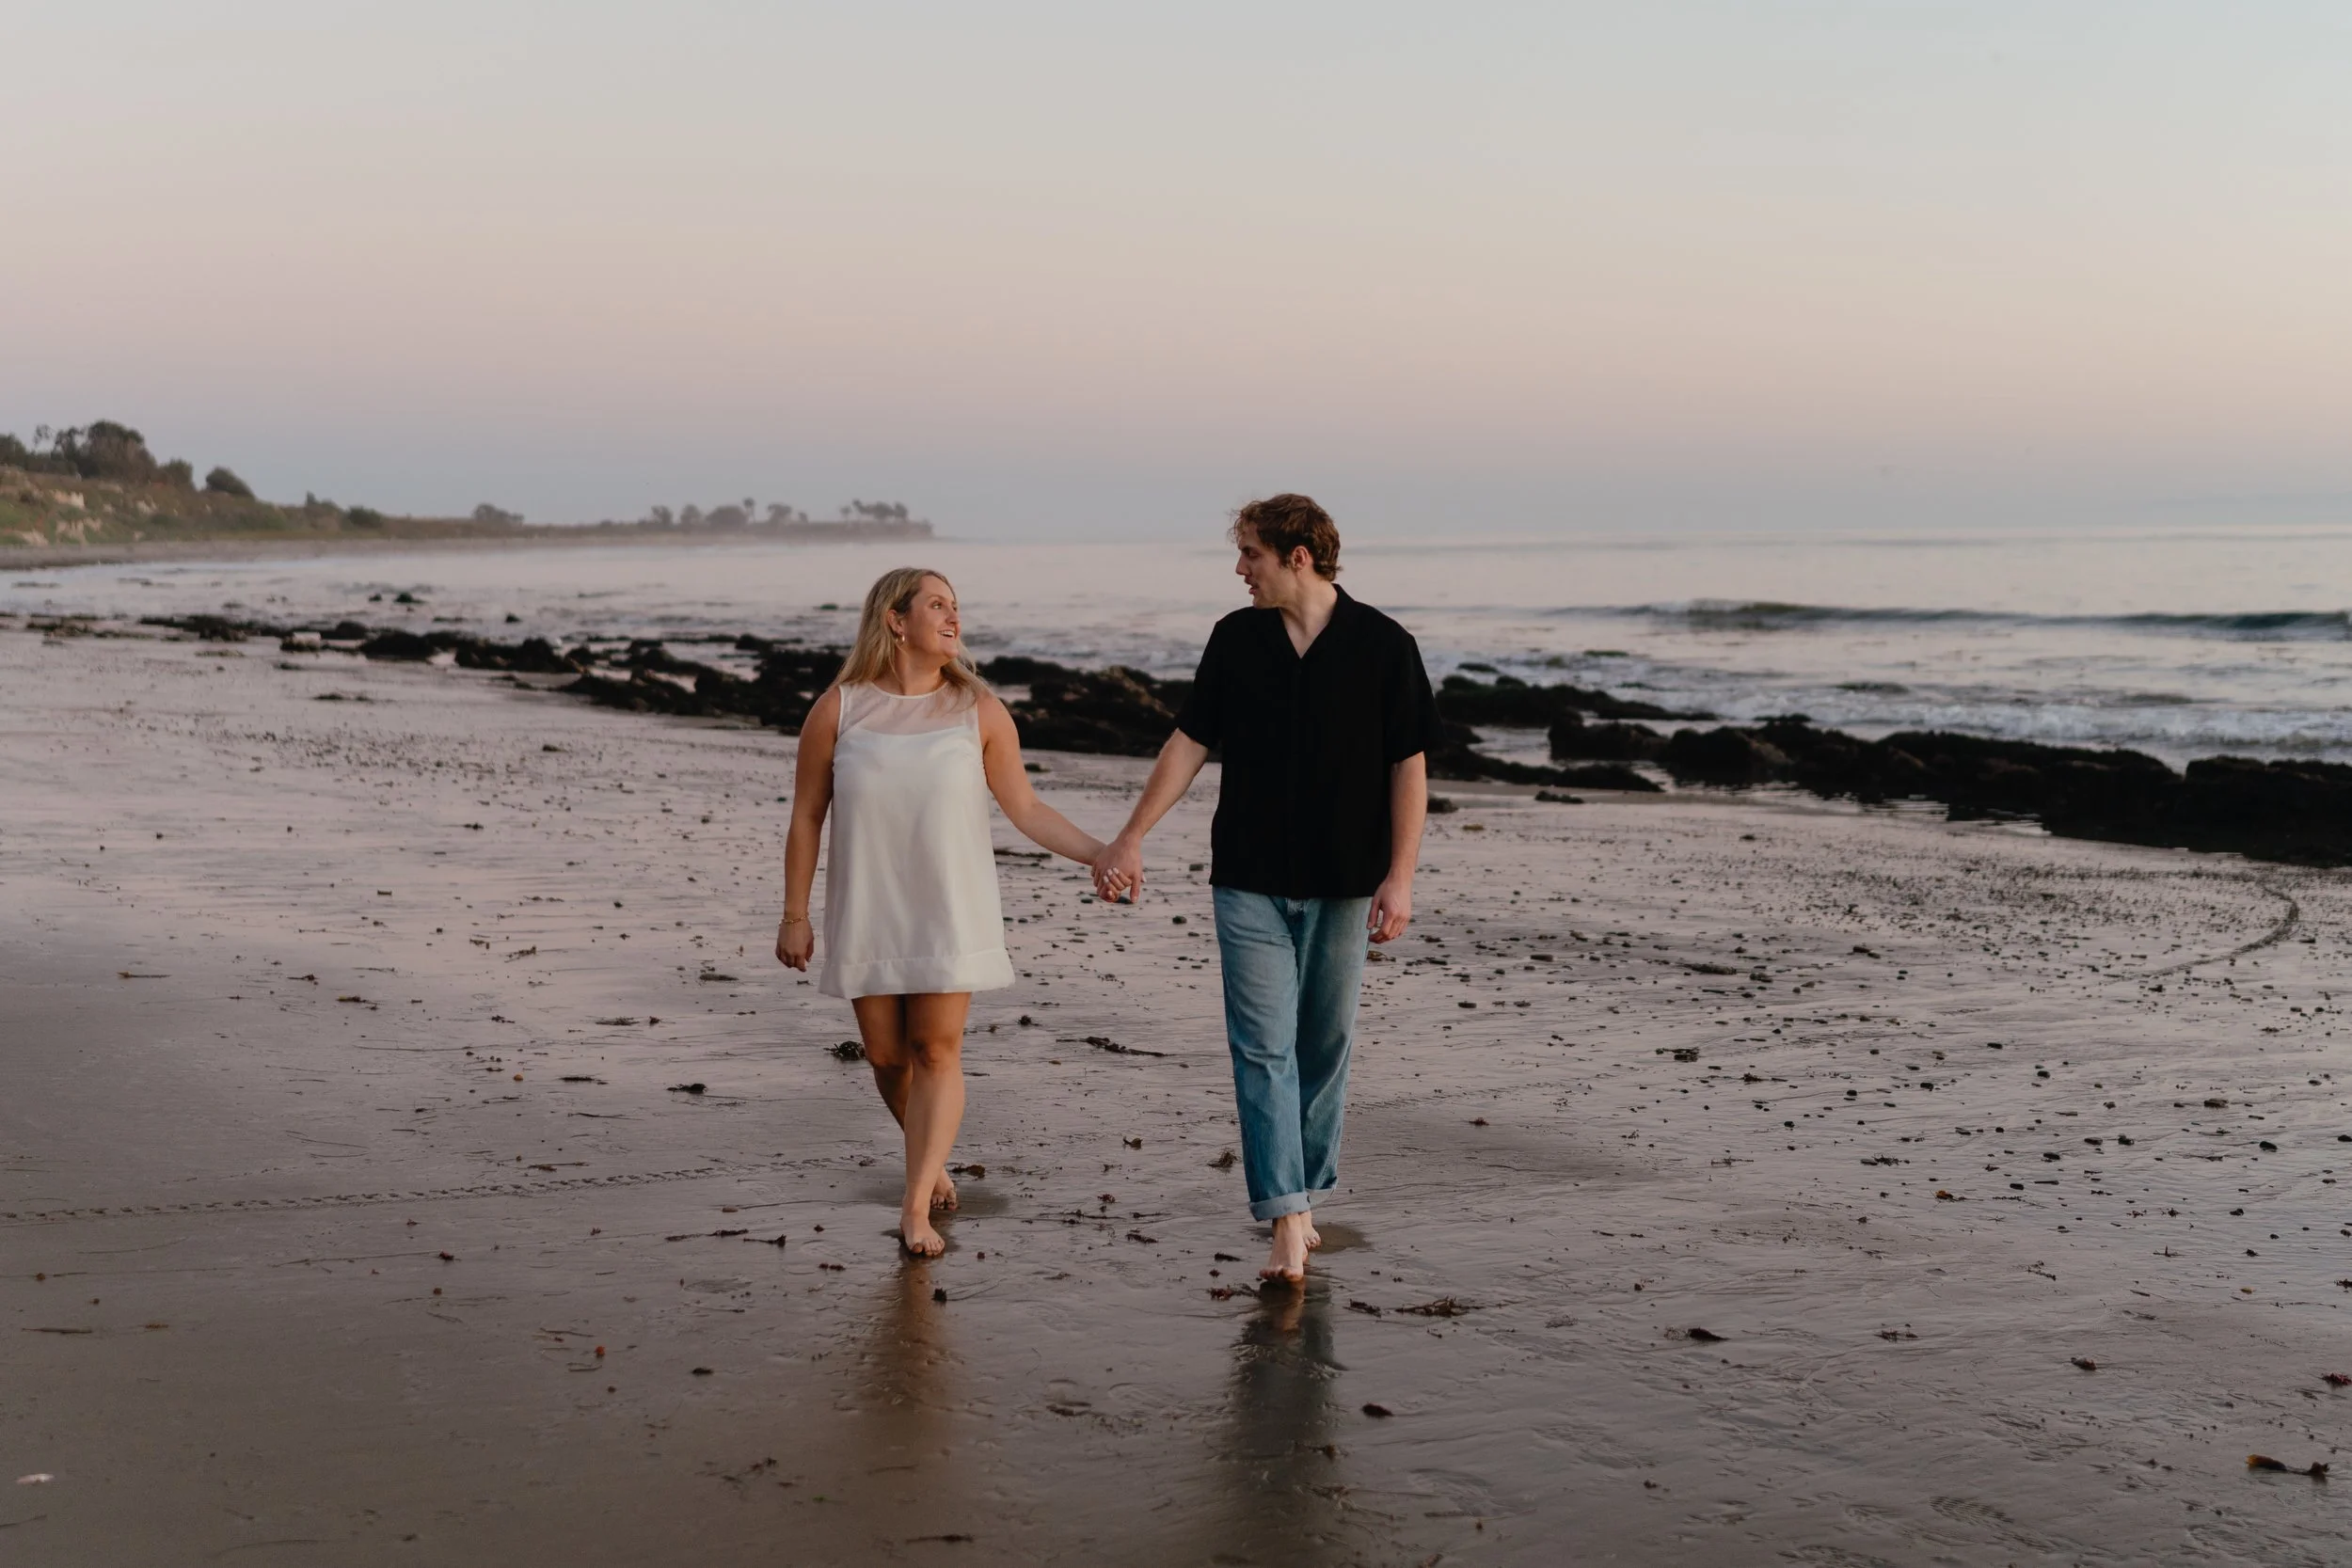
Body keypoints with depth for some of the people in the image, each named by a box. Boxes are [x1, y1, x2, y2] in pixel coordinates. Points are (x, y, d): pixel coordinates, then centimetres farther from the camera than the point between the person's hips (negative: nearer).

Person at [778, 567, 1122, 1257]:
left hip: (949, 911, 0)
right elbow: (806, 816, 1)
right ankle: (932, 1159, 34)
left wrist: (1099, 853, -12)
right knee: (887, 1055, 7)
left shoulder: (978, 711, -2)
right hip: (868, 914, 0)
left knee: (937, 1050, -7)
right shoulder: (839, 709, -4)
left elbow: (1026, 807, -1)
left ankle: (916, 1206, -4)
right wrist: (795, 914, 0)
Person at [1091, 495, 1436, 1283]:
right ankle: (1287, 1220, -9)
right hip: (1250, 881, 1)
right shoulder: (1236, 639, 3)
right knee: (1263, 1048, -7)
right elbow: (1189, 742, 8)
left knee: (1324, 1046, 8)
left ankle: (1306, 1194, 23)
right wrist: (1131, 838, 5)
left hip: (1341, 884, -1)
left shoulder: (1383, 645, -5)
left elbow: (1409, 766, -4)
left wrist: (1400, 877, -10)